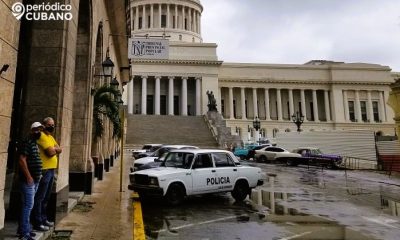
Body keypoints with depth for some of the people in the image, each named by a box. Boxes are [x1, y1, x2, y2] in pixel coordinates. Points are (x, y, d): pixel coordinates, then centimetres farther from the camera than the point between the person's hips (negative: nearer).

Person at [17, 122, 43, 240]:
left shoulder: (35, 144, 15)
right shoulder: (27, 143, -14)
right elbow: (22, 160, -21)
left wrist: (38, 175, 16)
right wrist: (28, 176, -21)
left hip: (35, 180, 9)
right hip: (28, 180, -9)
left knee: (28, 205, 16)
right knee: (28, 205, -5)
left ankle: (23, 228, 27)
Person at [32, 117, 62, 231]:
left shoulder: (51, 137, 17)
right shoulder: (42, 136, -12)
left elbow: (59, 150, 9)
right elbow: (50, 152, -20)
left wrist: (53, 149, -8)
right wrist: (55, 149, -1)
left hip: (51, 170, 9)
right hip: (44, 170, -9)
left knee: (46, 197, 16)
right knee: (39, 197, -2)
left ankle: (43, 218, 26)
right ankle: (37, 222, 4)